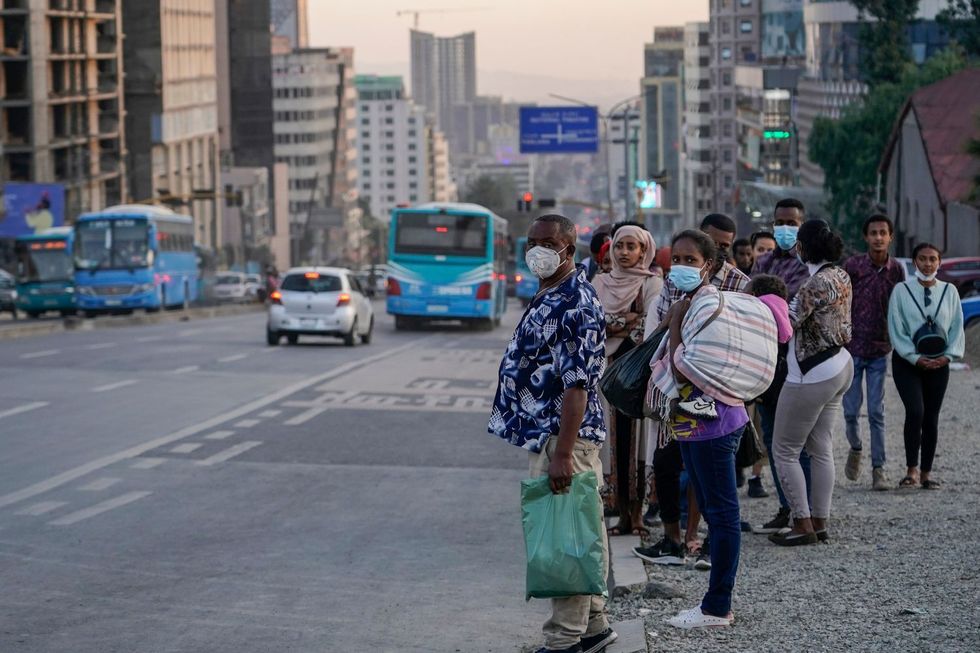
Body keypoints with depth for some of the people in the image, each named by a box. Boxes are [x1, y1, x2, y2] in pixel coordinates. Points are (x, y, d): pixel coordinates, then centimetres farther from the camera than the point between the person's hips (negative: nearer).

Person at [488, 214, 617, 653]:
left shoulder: (576, 304, -17)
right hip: (543, 434, 10)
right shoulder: (549, 296, 15)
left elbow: (577, 384, -22)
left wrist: (562, 453, -26)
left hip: (563, 436, -10)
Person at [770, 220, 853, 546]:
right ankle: (819, 523, 17)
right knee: (821, 449, 14)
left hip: (812, 375, -9)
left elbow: (787, 322, -24)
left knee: (785, 450, 1)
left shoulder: (818, 283, -23)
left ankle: (803, 525, 1)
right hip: (839, 366, 10)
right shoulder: (841, 276, 6)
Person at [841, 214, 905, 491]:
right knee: (851, 410, 2)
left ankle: (878, 469, 4)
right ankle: (855, 448, 31)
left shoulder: (896, 269, 0)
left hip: (880, 350, 1)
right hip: (852, 347, -1)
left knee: (876, 412, -1)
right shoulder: (852, 265, -7)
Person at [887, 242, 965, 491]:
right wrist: (915, 358, -12)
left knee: (931, 417, 5)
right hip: (907, 361, -3)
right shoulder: (901, 291, -3)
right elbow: (896, 329, -5)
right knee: (915, 411, -19)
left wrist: (948, 356, -8)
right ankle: (911, 470, -12)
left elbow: (957, 327, 5)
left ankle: (926, 473, 12)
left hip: (938, 362, 3)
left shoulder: (950, 291, 4)